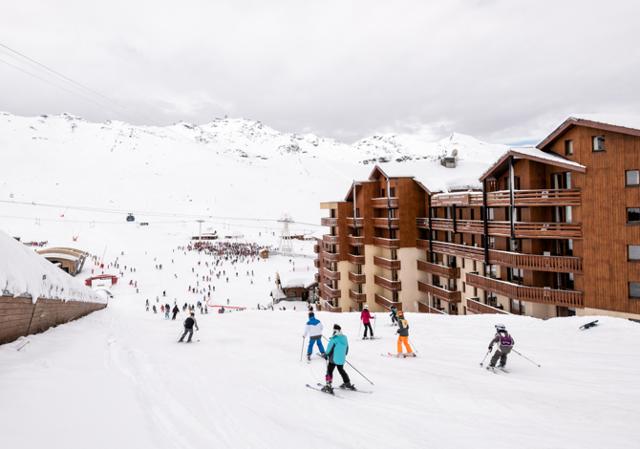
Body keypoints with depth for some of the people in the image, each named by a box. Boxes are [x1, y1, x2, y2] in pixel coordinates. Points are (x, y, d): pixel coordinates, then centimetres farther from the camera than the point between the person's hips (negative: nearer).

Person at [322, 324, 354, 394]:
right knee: (341, 370, 24)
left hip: (334, 359, -7)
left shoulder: (334, 339, -18)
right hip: (342, 359, 7)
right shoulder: (345, 338, 3)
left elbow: (329, 348, -14)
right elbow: (347, 348, 14)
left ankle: (328, 386, -8)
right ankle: (347, 383, 32)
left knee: (329, 371, -1)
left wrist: (326, 355, 2)